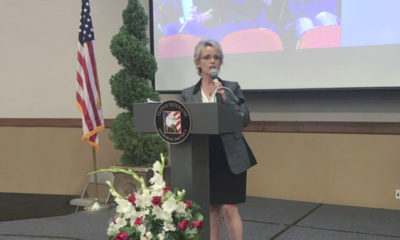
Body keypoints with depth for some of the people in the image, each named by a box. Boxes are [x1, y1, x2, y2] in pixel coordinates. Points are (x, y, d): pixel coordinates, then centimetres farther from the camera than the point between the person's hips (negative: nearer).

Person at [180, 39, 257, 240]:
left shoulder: (232, 88, 2)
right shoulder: (187, 94, 7)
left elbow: (245, 119, -6)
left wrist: (225, 99, -17)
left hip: (230, 157, -2)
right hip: (203, 158, 2)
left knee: (229, 209, -4)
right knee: (211, 210, 10)